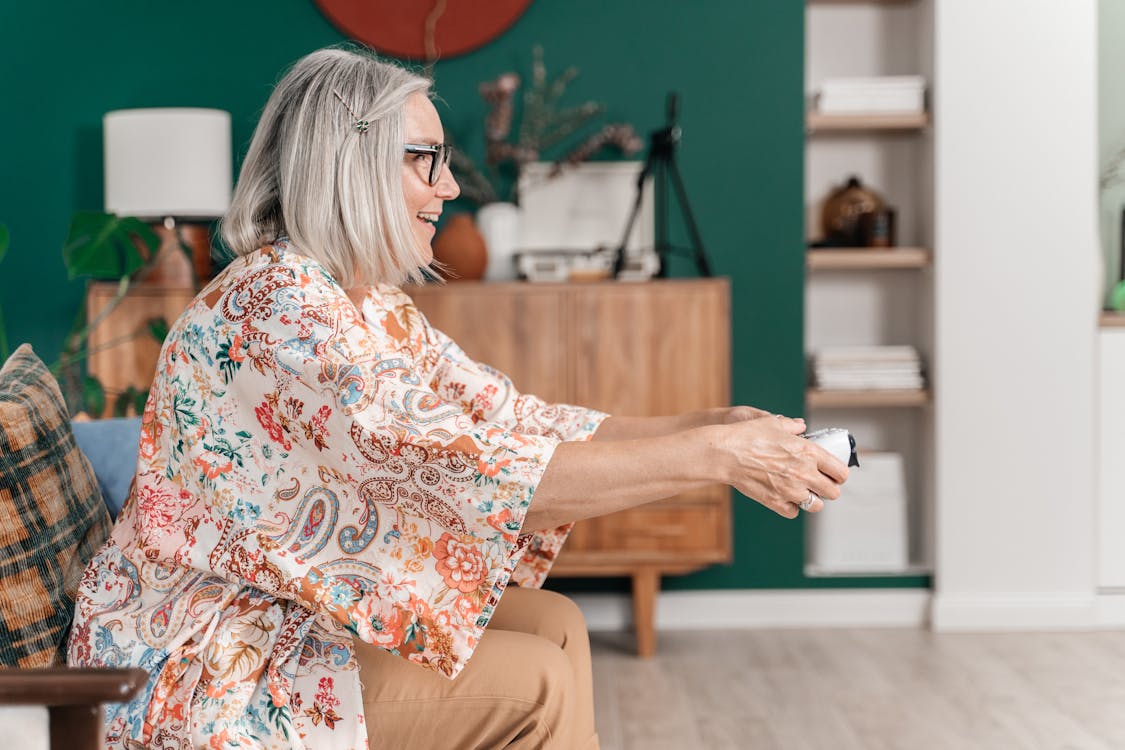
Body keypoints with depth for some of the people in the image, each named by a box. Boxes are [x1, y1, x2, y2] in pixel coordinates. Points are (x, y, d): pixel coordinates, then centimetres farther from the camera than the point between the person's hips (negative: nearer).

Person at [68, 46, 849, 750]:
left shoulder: (375, 306, 6)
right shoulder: (278, 306, -24)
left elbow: (517, 418, 3)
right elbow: (476, 468, -31)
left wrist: (715, 425, -8)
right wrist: (711, 457, -28)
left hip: (297, 618, 9)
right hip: (200, 668, -9)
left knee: (556, 624, 3)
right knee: (539, 686, -14)